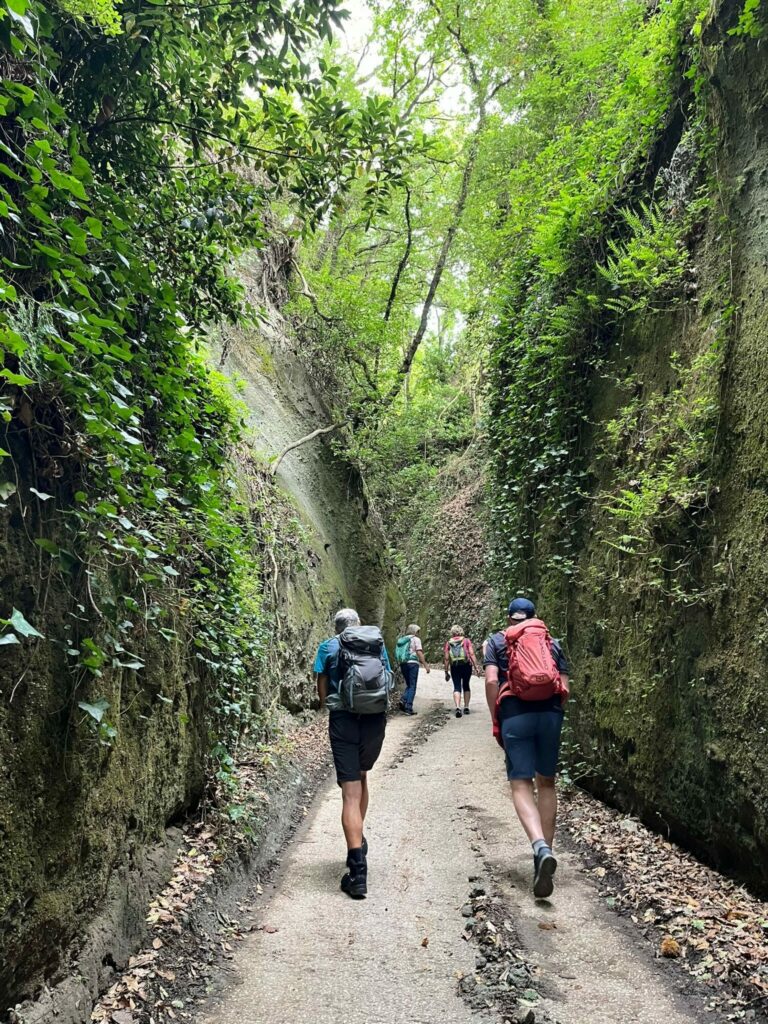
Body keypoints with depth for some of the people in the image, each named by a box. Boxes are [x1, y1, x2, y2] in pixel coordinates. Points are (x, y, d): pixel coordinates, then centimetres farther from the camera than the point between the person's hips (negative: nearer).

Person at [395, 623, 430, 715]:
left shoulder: (401, 639, 16)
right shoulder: (415, 639, -2)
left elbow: (398, 653, 14)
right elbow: (419, 653, -11)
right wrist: (425, 665, -11)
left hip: (403, 663, 6)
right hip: (412, 663, -6)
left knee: (408, 685, 17)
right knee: (412, 686, -1)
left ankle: (403, 701, -5)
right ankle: (408, 708, -6)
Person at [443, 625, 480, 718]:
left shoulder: (448, 643, 7)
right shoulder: (466, 640, 6)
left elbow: (446, 658, 3)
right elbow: (472, 654, -4)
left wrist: (446, 672, 7)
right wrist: (476, 667, -4)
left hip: (454, 667, 0)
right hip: (466, 665, 0)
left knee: (457, 687, -1)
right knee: (466, 685, 16)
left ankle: (458, 707, -20)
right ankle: (466, 707, 19)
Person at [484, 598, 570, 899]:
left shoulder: (496, 641, 12)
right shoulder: (552, 642, 17)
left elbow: (491, 681, -2)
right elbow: (565, 687, 8)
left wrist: (496, 721, 5)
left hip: (515, 713, -2)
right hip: (550, 713, 2)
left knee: (522, 785, -2)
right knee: (547, 783, 16)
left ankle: (540, 848, -24)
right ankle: (546, 850, 19)